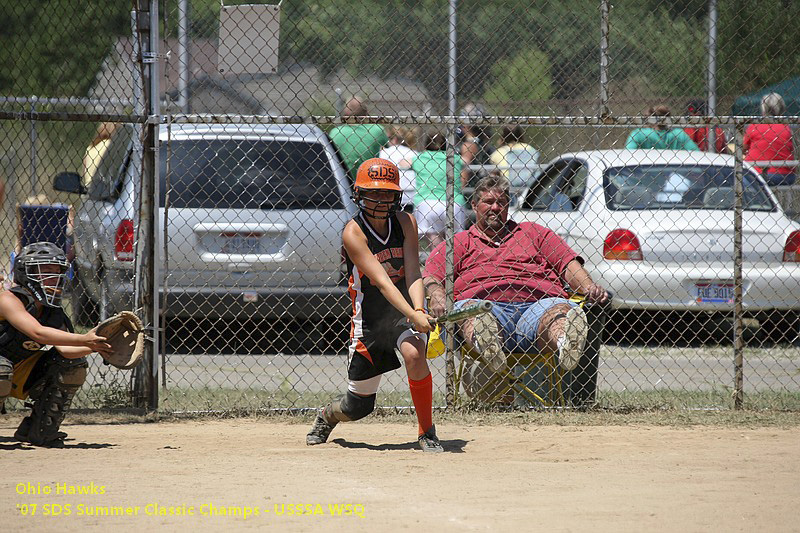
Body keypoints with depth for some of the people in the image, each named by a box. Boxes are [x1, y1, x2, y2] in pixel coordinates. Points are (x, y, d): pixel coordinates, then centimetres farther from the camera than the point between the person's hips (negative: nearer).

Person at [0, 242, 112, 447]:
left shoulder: (54, 313, 0)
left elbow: (63, 348, -16)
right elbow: (37, 333, -36)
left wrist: (92, 346, -36)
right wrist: (83, 339, -42)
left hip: (20, 379, 7)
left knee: (74, 363, -5)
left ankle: (41, 430, 2)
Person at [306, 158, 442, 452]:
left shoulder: (405, 223, -6)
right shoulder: (353, 233, -16)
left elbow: (413, 275, -14)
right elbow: (381, 282, -26)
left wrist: (419, 311, -34)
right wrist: (413, 316, -39)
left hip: (405, 311, 1)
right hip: (369, 322, -1)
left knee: (414, 353, -34)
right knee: (357, 408, 6)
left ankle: (427, 433, -17)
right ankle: (327, 415, 46)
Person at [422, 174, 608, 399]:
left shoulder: (533, 232, 33)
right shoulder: (459, 243, 29)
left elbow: (568, 265, 22)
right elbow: (432, 273, 13)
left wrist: (589, 287, 1)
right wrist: (437, 296, -11)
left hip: (538, 302, 1)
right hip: (488, 305, -1)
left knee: (559, 310, -34)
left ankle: (566, 345, -68)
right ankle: (485, 343, -71)